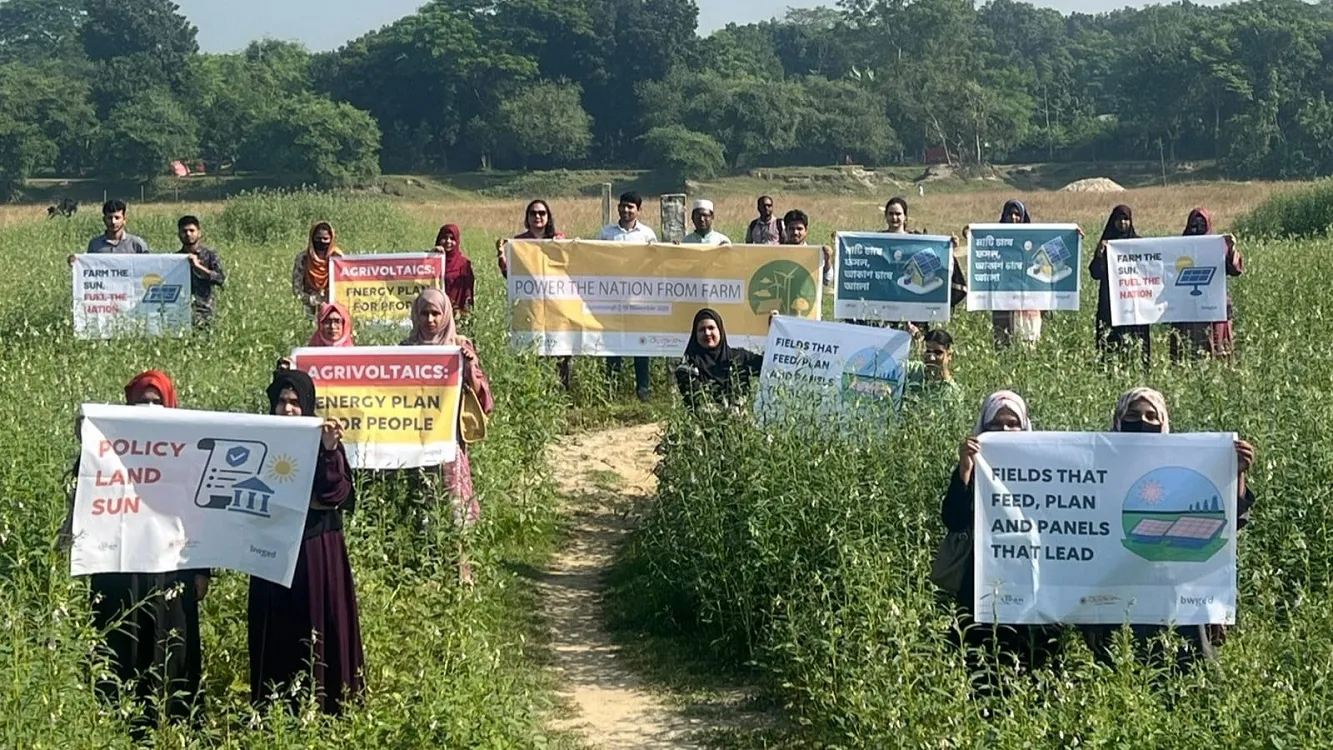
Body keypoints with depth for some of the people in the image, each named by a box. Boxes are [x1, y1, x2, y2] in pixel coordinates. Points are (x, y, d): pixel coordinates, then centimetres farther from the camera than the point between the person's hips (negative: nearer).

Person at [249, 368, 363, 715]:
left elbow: (341, 496, -11)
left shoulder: (324, 442, 2)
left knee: (319, 629, -2)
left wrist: (330, 453, -23)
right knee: (276, 635, 1)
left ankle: (323, 708, 2)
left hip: (318, 553, -1)